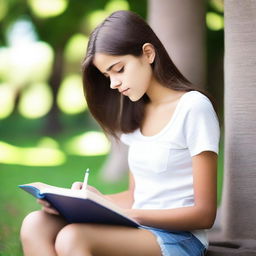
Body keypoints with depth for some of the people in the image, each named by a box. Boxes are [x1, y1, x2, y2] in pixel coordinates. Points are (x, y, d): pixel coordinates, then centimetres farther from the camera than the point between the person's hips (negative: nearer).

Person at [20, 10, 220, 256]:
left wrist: (132, 215, -18)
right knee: (36, 224, -18)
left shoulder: (193, 107, -8)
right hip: (138, 230, 8)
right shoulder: (137, 115, 17)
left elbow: (204, 214, -10)